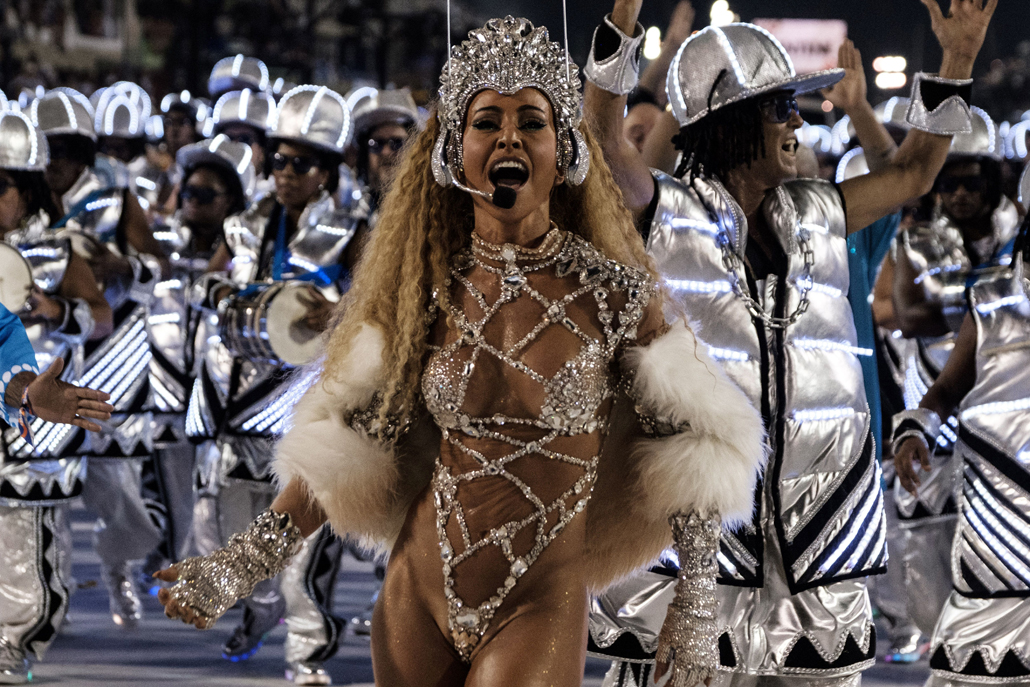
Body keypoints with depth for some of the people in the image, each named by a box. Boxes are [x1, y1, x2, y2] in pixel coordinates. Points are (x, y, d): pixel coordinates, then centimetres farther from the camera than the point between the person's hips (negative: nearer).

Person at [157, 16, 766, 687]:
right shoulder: (431, 290, 0)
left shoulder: (611, 293, -8)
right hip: (418, 594, 3)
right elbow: (354, 438, 6)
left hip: (540, 606, -3)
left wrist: (695, 611, -4)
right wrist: (245, 562, 1)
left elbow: (689, 448, -2)